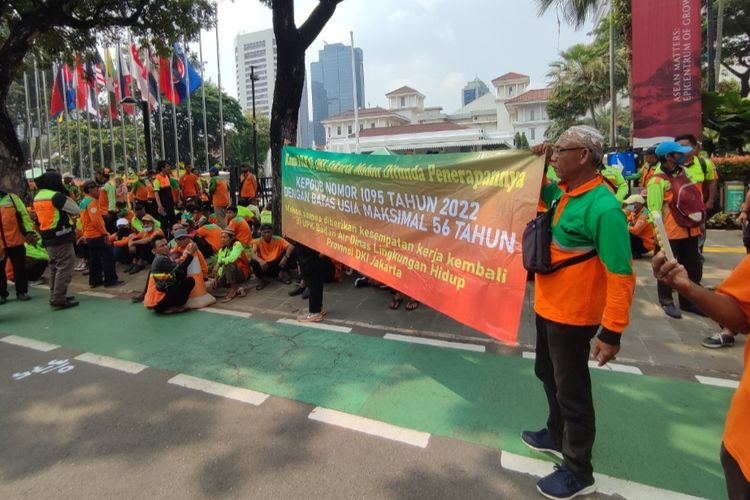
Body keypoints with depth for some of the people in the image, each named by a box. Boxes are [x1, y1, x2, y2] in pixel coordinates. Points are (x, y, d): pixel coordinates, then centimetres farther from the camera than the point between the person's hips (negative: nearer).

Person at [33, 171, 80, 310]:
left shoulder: (37, 197, 12)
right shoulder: (57, 196, -15)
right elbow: (76, 211, -8)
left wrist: (63, 214, 9)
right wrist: (67, 197, 5)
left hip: (47, 237, 9)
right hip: (61, 237, -9)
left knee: (54, 267, 18)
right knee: (64, 267, -6)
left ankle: (55, 297, 25)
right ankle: (59, 300, -7)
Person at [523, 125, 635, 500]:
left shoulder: (603, 208, -24)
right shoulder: (562, 194, 1)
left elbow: (621, 277, -24)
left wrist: (612, 331, -25)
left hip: (572, 315, -9)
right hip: (547, 307, 9)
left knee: (571, 391, 7)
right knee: (548, 375, 25)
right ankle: (556, 436, 48)